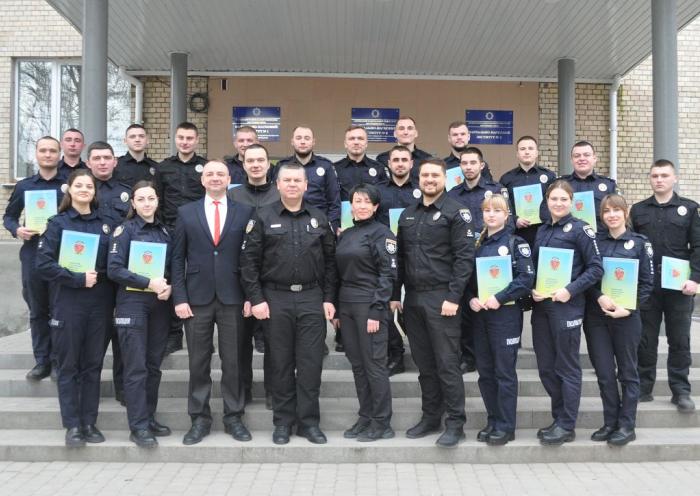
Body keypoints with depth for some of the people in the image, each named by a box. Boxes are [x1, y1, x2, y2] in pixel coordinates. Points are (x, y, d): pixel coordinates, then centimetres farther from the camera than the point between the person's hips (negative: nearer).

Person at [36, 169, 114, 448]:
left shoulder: (104, 225, 10)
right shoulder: (58, 223, 2)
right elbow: (43, 263, -7)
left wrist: (114, 299, -1)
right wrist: (78, 279, -15)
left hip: (99, 303, 3)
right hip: (68, 303, -2)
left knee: (93, 364, 7)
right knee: (68, 365, 3)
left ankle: (89, 422, 16)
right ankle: (72, 425, 11)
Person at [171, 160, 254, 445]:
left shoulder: (244, 212, 5)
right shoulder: (186, 213, 7)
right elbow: (178, 258, 5)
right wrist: (179, 298, -3)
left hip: (233, 298, 0)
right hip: (197, 298, 1)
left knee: (233, 362, 6)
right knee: (198, 362, 7)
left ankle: (234, 417, 19)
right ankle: (199, 419, 19)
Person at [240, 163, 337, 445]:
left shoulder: (319, 219, 9)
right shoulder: (263, 218, 2)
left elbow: (330, 261, 9)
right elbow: (249, 261, -1)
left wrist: (329, 299, 3)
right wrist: (256, 299, -8)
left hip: (311, 299, 1)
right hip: (275, 299, -1)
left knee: (311, 362, 2)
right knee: (281, 363, 6)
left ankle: (309, 422, 14)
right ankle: (283, 422, 18)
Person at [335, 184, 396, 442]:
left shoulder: (382, 234, -5)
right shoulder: (345, 235, 15)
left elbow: (388, 275, -11)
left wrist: (376, 311, -17)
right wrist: (336, 309, 12)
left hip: (369, 305, -7)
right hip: (346, 305, 7)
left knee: (374, 364, -3)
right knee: (357, 365, 11)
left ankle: (382, 424, 8)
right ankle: (365, 418, 21)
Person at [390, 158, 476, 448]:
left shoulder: (456, 212, -4)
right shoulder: (408, 215, 15)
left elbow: (464, 257, -11)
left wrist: (453, 297, -17)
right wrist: (395, 295, 10)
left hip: (441, 298, -6)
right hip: (413, 298, 6)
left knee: (447, 363, -2)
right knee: (424, 363, 12)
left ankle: (455, 424, 8)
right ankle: (430, 418, 24)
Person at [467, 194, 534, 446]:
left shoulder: (516, 243, -2)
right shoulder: (477, 244, 13)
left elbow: (526, 278, -11)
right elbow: (468, 277, 12)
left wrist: (499, 298, -19)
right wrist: (471, 299, -7)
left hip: (506, 314, -5)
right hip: (480, 314, 5)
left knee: (504, 372, 1)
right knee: (485, 371, 10)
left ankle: (506, 426, 11)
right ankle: (493, 420, 23)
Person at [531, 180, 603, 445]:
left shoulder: (580, 229, -5)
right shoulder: (542, 231, 12)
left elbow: (596, 268, -9)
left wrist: (570, 290, -18)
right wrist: (532, 289, -2)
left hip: (566, 307, -6)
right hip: (541, 306, 6)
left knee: (567, 368, 3)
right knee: (546, 367, 11)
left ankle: (567, 426, 14)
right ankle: (559, 418, 26)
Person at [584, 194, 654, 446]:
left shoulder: (640, 243, 2)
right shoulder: (594, 241, 7)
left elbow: (647, 283, 0)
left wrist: (629, 308, -12)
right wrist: (600, 297, -14)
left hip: (626, 317, -2)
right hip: (595, 316, 2)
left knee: (627, 372, 7)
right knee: (604, 373, 5)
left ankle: (626, 426, 16)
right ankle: (610, 423, 18)